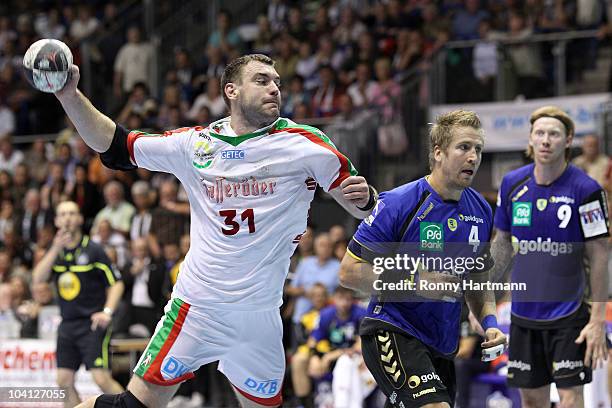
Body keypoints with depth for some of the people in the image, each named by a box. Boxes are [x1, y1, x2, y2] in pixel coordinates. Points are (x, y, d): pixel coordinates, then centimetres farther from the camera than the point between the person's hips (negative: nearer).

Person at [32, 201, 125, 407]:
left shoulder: (93, 250, -6)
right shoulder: (55, 251, 9)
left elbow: (116, 283, -5)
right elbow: (37, 279, -6)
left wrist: (107, 311, -20)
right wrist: (56, 249, -15)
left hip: (93, 323, -6)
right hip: (67, 325, 6)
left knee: (102, 379, -15)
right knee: (64, 381, 3)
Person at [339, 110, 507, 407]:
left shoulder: (481, 211, 7)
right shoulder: (397, 204, -13)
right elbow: (349, 272, -13)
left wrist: (489, 321, 2)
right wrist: (415, 284, -20)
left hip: (441, 347, 7)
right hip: (391, 333, -7)